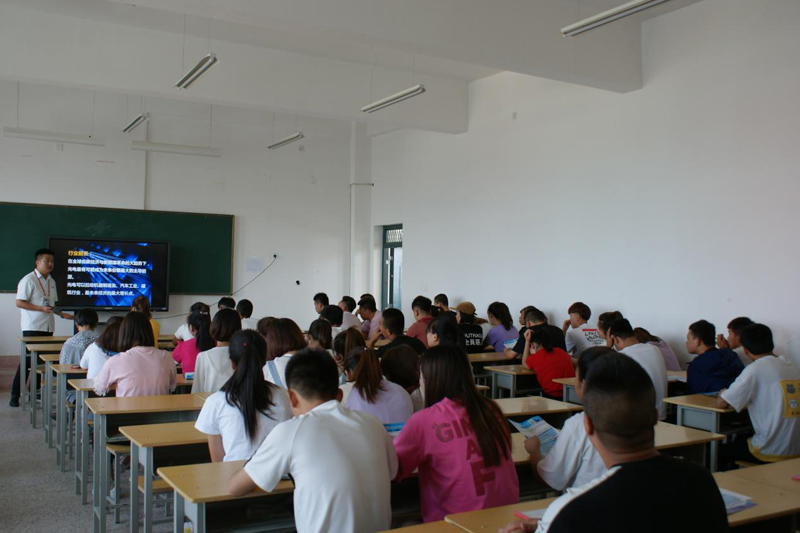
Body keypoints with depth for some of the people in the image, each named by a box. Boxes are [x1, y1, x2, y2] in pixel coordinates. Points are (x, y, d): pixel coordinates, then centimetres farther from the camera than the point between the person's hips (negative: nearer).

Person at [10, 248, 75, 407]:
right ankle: (15, 396, 3)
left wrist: (62, 314, 10)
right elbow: (19, 302, -13)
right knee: (27, 361, -6)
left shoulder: (51, 281, 15)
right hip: (32, 328, -7)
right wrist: (41, 308, -20)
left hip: (48, 328, 7)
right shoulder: (28, 280, -8)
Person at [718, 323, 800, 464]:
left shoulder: (756, 369, -14)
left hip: (771, 453, -6)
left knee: (720, 450, 19)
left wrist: (723, 393, 8)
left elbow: (721, 403, -12)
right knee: (739, 441, 31)